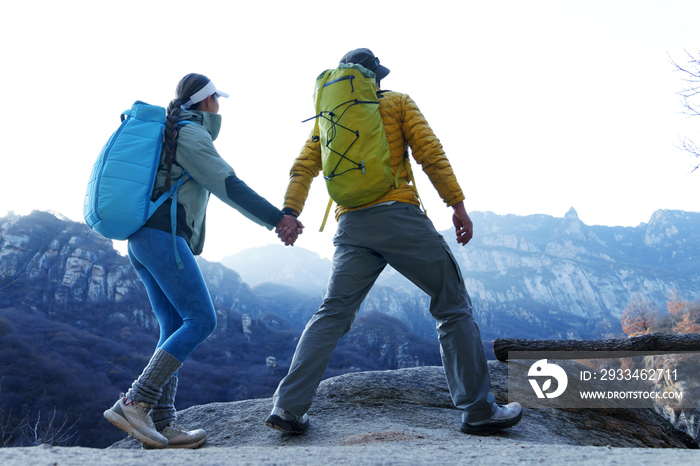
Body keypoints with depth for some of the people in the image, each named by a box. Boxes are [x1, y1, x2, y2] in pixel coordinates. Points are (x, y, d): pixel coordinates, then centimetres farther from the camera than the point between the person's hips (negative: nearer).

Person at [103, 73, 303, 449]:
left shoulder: (167, 132, 25)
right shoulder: (191, 133, -4)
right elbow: (229, 186, -12)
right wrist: (277, 219, -12)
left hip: (141, 240, 10)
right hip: (164, 236, -10)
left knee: (175, 327, 6)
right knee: (201, 320, -11)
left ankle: (162, 424, 2)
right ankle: (133, 403, -15)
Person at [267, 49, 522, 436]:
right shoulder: (398, 103, 12)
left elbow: (303, 168, 11)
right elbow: (430, 153, 0)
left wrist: (289, 212, 5)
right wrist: (457, 203, -2)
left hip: (350, 226, 4)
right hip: (398, 215, -4)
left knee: (332, 315, 8)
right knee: (453, 305, 4)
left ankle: (288, 408, 1)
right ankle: (478, 410, 3)